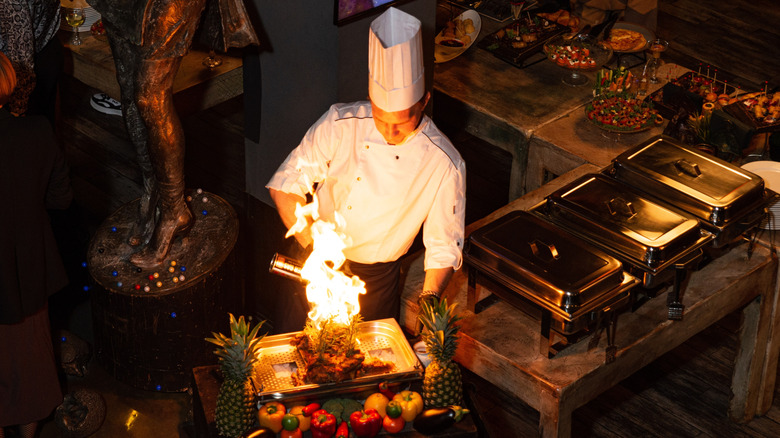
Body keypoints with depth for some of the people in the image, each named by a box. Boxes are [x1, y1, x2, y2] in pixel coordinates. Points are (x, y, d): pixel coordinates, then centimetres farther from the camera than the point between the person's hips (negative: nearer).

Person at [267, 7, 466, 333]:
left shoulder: (445, 165, -18)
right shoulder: (340, 125, -16)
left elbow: (444, 247, -9)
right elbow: (286, 185, -12)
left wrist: (429, 297, -27)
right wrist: (315, 248, -24)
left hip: (377, 277, -1)